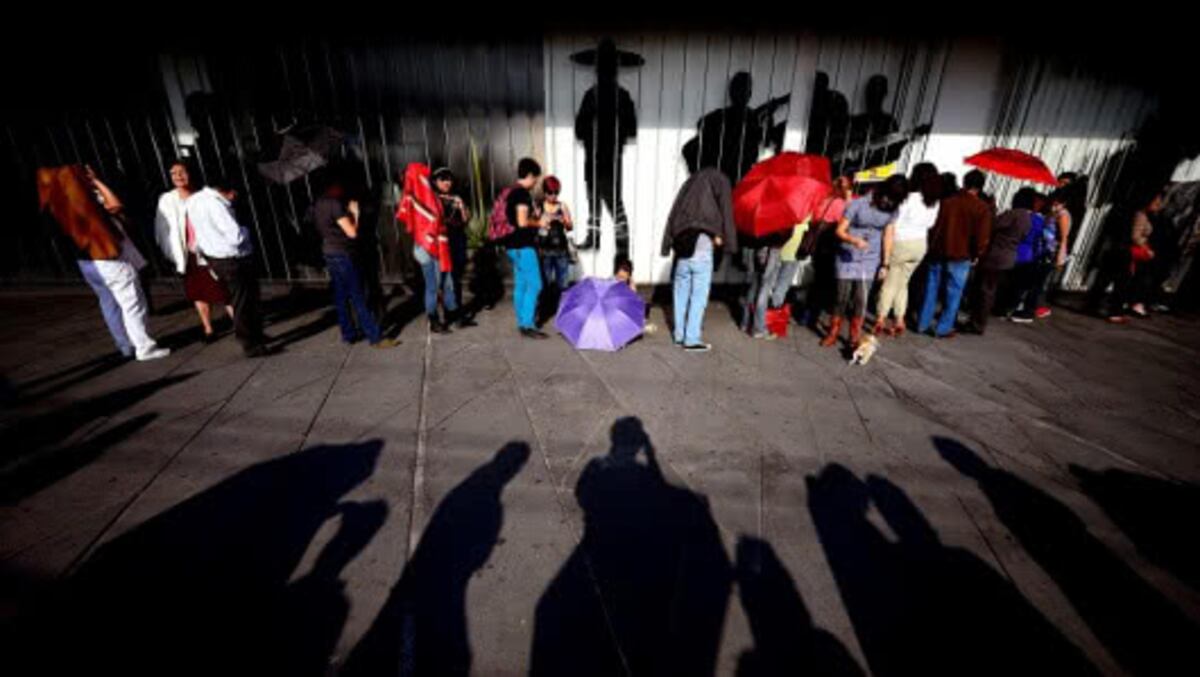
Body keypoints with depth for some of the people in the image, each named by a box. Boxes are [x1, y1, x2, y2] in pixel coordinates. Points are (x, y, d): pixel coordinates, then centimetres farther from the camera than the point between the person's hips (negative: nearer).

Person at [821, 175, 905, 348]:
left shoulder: (892, 211, 0)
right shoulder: (858, 204, -13)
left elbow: (888, 236, 6)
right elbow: (840, 231, -13)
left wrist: (885, 264, 3)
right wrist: (854, 240, -33)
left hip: (870, 260, 3)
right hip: (848, 258, -3)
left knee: (861, 299, -1)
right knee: (842, 297, 0)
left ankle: (855, 337, 10)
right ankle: (833, 332, 17)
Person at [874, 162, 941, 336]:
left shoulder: (911, 198, -17)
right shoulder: (935, 201, 2)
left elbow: (897, 222, -14)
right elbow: (930, 223, 9)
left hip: (902, 243, -5)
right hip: (920, 244, 6)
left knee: (889, 283, 4)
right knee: (902, 283, 15)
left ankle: (880, 320, 7)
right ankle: (899, 321, 15)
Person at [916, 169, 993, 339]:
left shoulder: (947, 201, 2)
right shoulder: (982, 208, -7)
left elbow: (934, 227, 5)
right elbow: (981, 237, -9)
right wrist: (975, 255, 6)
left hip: (938, 252, 3)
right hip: (960, 256, -3)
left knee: (931, 289, 11)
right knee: (953, 294, 6)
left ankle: (923, 324, 15)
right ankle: (944, 329, 10)